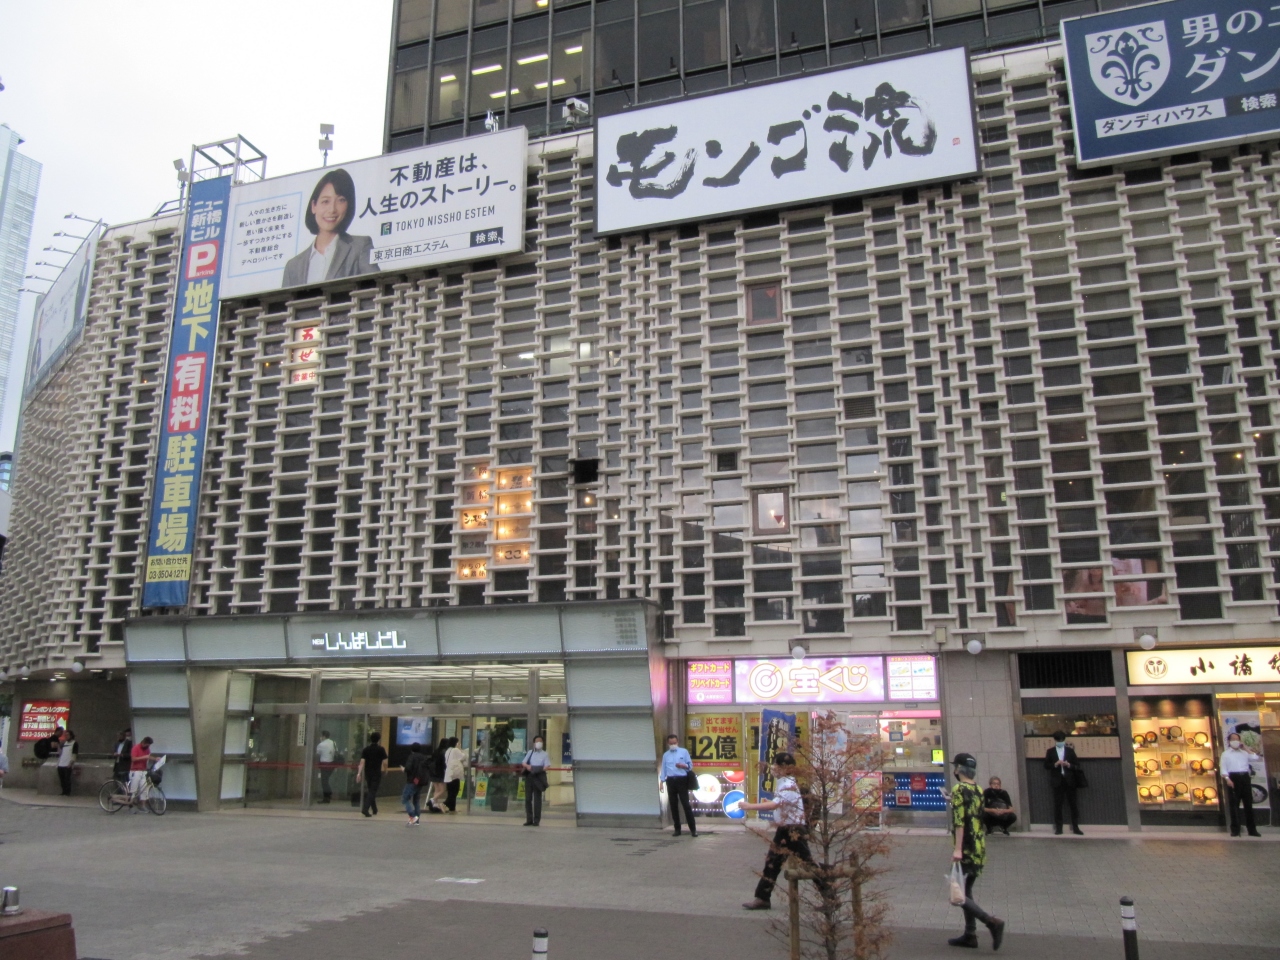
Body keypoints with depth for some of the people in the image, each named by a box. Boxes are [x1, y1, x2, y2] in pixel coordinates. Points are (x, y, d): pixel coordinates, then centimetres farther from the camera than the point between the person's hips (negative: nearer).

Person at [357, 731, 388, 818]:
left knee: (370, 791, 17)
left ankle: (374, 810, 25)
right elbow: (384, 762, -6)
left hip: (368, 773, 4)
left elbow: (362, 762, -6)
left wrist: (359, 773, -10)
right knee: (373, 792, -3)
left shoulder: (365, 750, 2)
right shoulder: (381, 750, -6)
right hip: (377, 773, -4)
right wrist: (385, 770, 12)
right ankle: (365, 809, -20)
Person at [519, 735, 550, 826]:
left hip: (538, 777, -3)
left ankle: (537, 820, -1)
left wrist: (538, 769, -20)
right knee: (528, 798, 3)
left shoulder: (544, 754, 9)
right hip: (529, 776, 3)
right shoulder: (530, 752, 17)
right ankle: (529, 820, 10)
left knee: (537, 799, -4)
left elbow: (547, 766, -2)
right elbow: (523, 763, 11)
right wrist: (527, 766, -12)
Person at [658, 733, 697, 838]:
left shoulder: (684, 752, 5)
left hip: (681, 780, -3)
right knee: (673, 805, 5)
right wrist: (662, 781, 5)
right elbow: (664, 769, 14)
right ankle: (677, 829, 13)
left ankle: (693, 829, -6)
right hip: (670, 781, 4)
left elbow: (690, 766, 4)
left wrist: (683, 766, -15)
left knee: (686, 804, -9)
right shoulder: (665, 755, 15)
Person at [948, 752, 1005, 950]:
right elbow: (983, 820, 16)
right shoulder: (979, 791, 11)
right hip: (979, 850, 8)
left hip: (966, 851, -8)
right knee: (966, 891, 17)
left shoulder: (959, 790, -13)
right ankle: (970, 935, 18)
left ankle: (992, 922, -15)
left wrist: (957, 849, -23)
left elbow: (960, 821, -21)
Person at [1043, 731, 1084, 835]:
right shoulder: (1050, 751, 9)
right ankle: (1058, 828, 3)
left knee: (1072, 804, 0)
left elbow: (1077, 765, 7)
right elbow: (1046, 765, 3)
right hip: (1057, 780, -1)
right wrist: (1055, 764, -13)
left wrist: (1069, 765, -12)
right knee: (1057, 804, -1)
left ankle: (1075, 827, 5)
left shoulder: (1070, 751, 10)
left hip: (1069, 780, 1)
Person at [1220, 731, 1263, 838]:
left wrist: (1245, 749, 7)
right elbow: (1223, 768, -1)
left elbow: (1255, 757, 3)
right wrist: (1227, 779, -15)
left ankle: (1252, 829, 9)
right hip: (1234, 778, -3)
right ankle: (1235, 830, -1)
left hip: (1245, 778, 4)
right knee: (1234, 804, -3)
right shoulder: (1225, 754, 7)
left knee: (1248, 804, 4)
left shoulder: (1244, 753, 18)